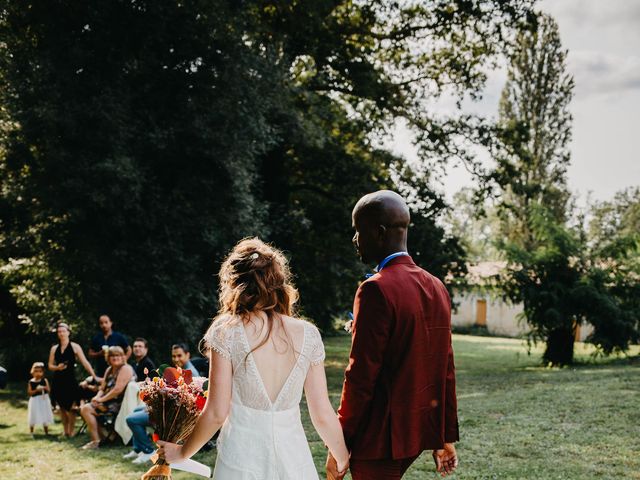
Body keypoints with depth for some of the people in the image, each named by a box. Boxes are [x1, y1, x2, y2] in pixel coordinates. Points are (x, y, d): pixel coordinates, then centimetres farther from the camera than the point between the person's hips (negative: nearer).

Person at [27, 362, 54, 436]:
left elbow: (49, 390, 0)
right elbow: (29, 392, -7)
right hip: (35, 400, -2)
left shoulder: (45, 381, 1)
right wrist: (36, 390, -20)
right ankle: (31, 432, 15)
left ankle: (46, 432, 20)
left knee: (45, 417, 8)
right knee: (33, 417, 2)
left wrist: (45, 388, -20)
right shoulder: (31, 382, -3)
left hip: (44, 400, 2)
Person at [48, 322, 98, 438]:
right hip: (58, 380, 4)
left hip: (70, 380, -4)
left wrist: (94, 376, -13)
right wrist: (57, 367, -10)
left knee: (70, 407, -6)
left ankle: (71, 432, 5)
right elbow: (50, 365, 13)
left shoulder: (75, 347, 0)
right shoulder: (54, 348, 11)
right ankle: (65, 432, 18)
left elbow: (85, 362, -6)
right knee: (62, 407, 8)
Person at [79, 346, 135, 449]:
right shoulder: (109, 369, 18)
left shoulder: (125, 369, -11)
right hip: (110, 402, 9)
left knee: (87, 409, -18)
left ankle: (95, 441, -15)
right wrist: (97, 397, -5)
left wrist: (101, 399, -16)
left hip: (119, 405, -9)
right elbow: (102, 388, 18)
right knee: (84, 409, 1)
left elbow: (118, 389, -21)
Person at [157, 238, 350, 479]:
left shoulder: (226, 332, -8)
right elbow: (322, 415, 1)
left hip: (241, 460, -2)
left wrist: (182, 452, 10)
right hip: (294, 459, 2)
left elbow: (216, 413, -7)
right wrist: (344, 460, 18)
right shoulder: (308, 335, -2)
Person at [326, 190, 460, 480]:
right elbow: (446, 368, 11)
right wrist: (446, 436, 17)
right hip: (419, 431, 8)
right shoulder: (436, 287, 7)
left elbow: (361, 375, -19)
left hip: (381, 436, -8)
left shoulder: (377, 290, -17)